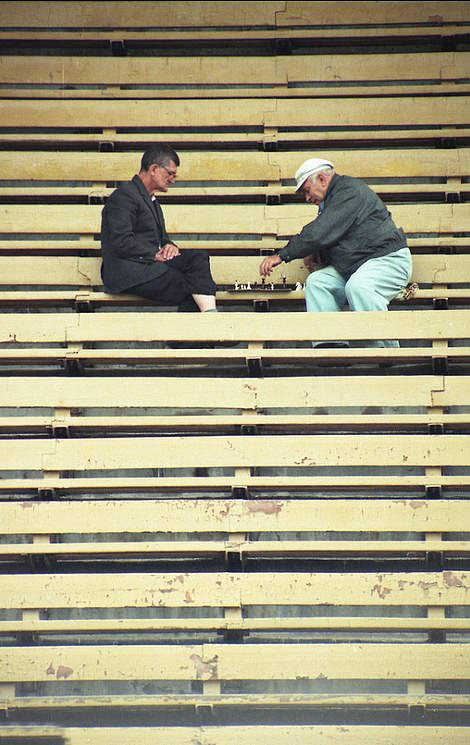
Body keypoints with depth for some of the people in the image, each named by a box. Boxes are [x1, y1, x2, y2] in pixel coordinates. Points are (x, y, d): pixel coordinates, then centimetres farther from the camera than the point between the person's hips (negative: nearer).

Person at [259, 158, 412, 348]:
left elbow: (320, 233, -22)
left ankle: (387, 350, -27)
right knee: (316, 281, -5)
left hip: (387, 258, -10)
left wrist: (282, 255, -18)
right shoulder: (333, 199, 19)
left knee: (357, 286, -35)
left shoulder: (350, 192, -14)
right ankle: (330, 343, -15)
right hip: (355, 267, 10)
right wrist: (318, 255, 4)